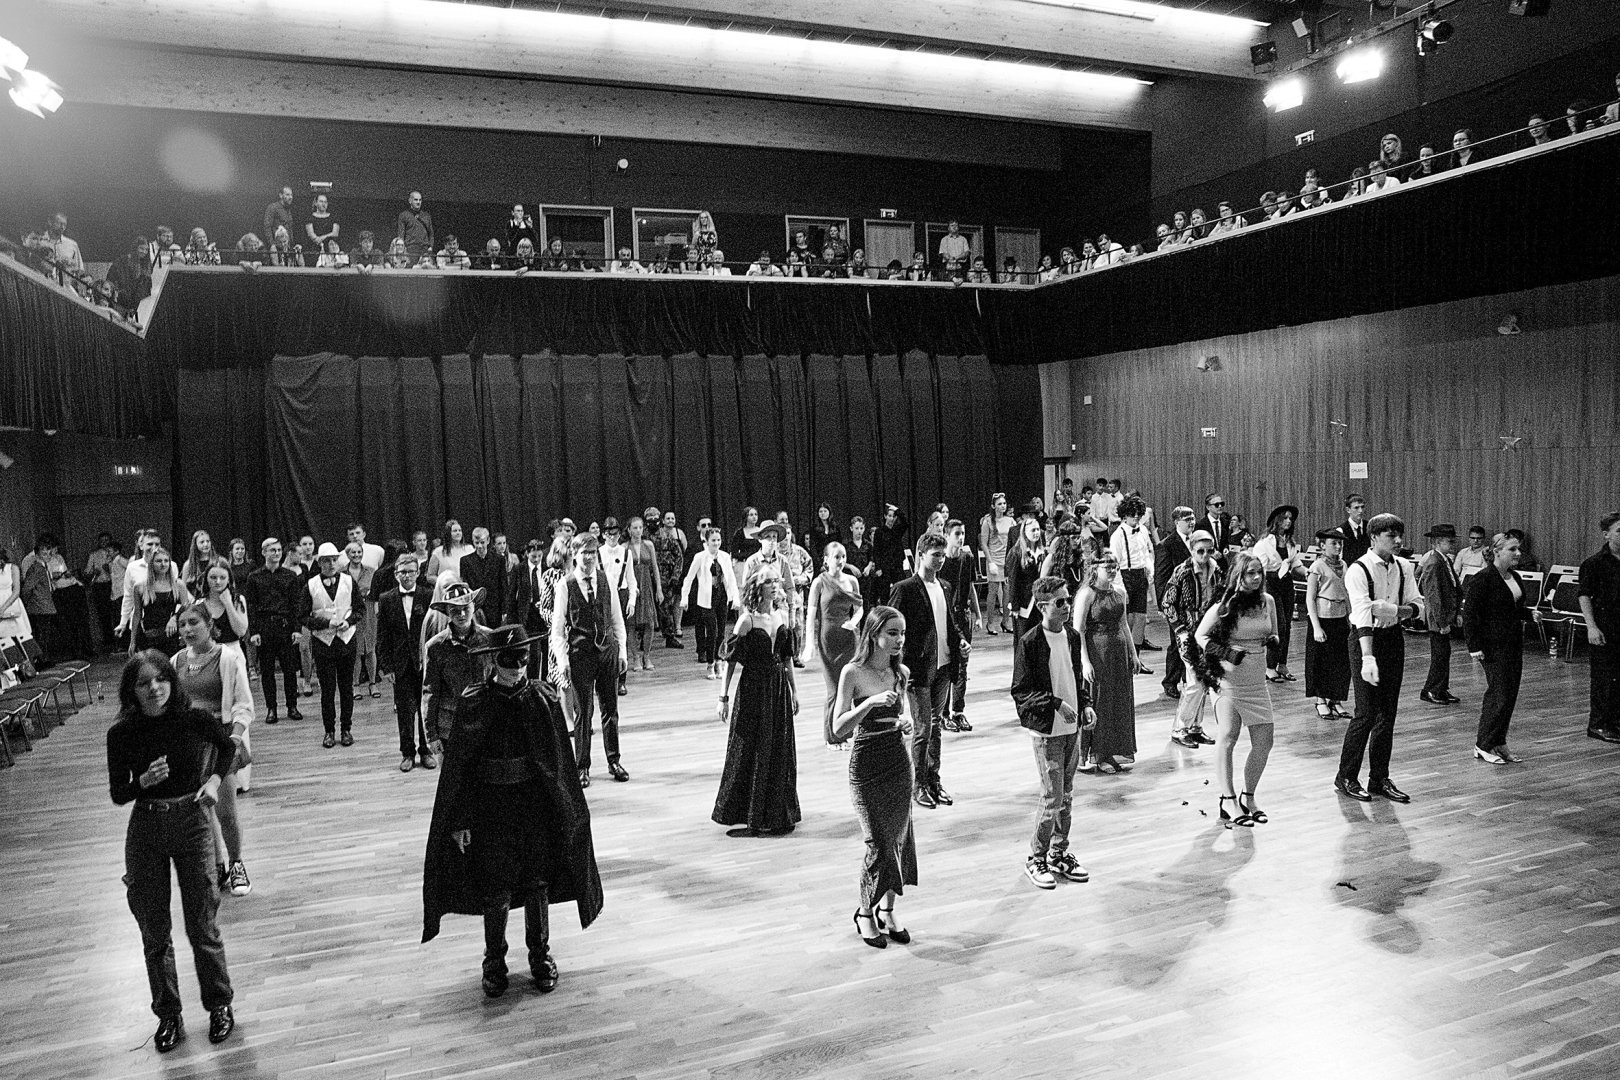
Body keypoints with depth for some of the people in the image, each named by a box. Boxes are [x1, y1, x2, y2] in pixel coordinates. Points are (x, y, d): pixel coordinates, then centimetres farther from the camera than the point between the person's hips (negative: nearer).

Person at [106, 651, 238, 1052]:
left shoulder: (195, 720, -12)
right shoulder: (121, 733, -9)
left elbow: (228, 747, 9)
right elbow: (118, 794, -1)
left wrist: (215, 779, -7)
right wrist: (143, 781, -21)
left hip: (192, 823, -1)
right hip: (145, 830, 2)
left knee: (202, 925, 5)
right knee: (154, 931, 11)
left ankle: (219, 1005, 24)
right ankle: (168, 1015, 28)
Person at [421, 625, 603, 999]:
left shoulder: (543, 699, -5)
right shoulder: (474, 702, -9)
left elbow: (559, 762, 1)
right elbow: (459, 766, -5)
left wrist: (563, 811, 1)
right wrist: (460, 821, -7)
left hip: (536, 804, 1)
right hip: (490, 805, -1)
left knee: (537, 883, 11)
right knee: (495, 890, 6)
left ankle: (540, 954, 31)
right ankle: (494, 962, 28)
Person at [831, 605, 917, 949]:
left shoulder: (901, 673, 2)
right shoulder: (853, 673, -13)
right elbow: (838, 729, -17)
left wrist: (901, 721, -5)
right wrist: (869, 703, -30)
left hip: (899, 762, 5)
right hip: (866, 766, -5)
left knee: (899, 839, 8)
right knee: (879, 845, -4)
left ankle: (887, 910, 26)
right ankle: (865, 914, 18)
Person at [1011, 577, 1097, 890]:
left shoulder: (1073, 637, 7)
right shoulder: (1029, 643, -14)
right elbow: (1021, 692, -13)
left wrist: (1085, 704, 2)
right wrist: (1056, 703, -21)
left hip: (1072, 727, 7)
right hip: (1046, 730, -6)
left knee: (1066, 795, 14)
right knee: (1053, 798, -5)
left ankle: (1059, 854, 28)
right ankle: (1036, 859, 12)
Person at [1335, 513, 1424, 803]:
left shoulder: (1402, 567, 5)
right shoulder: (1358, 570, -16)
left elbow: (1418, 605, 6)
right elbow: (1362, 613, -26)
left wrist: (1395, 610, -17)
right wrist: (1367, 657, -34)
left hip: (1394, 638, 6)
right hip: (1368, 639, -6)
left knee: (1387, 713, 11)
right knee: (1366, 714, -5)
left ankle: (1379, 779, 21)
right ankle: (1346, 778, 9)